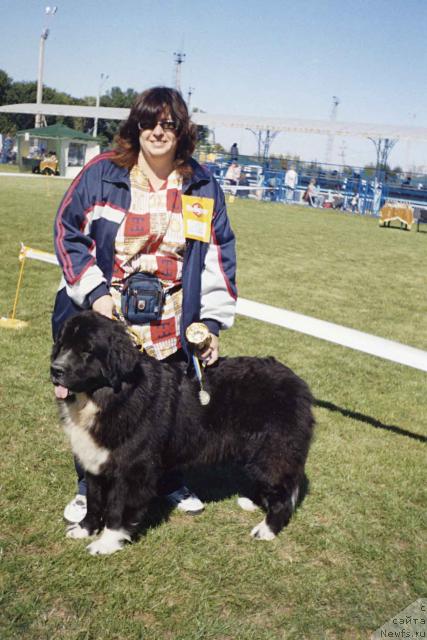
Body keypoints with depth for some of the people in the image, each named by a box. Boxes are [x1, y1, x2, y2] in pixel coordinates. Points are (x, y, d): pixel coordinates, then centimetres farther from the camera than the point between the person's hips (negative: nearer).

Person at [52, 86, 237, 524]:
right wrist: (94, 292, -11)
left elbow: (219, 256, 3)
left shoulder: (202, 186, 2)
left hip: (172, 328, 2)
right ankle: (89, 488, 35)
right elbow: (67, 233, 0)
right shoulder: (102, 173, -3)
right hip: (102, 319, -1)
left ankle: (171, 481, 41)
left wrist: (213, 322, -3)